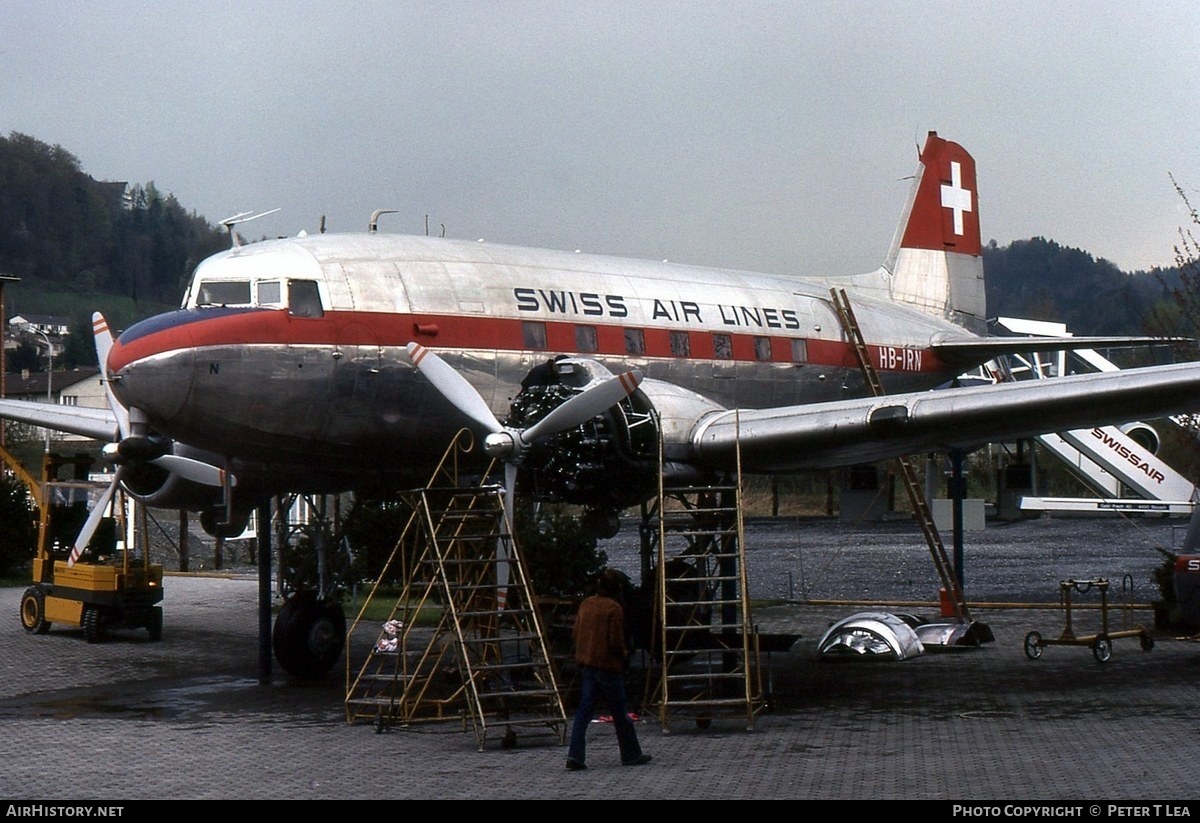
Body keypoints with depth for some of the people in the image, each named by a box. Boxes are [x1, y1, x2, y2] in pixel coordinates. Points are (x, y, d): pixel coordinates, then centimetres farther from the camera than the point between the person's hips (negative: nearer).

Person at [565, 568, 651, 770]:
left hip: (586, 664, 6)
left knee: (583, 711, 3)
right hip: (608, 665, -6)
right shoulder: (614, 608, -13)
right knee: (620, 714, 6)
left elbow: (577, 633, 11)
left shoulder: (586, 604, 7)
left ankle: (575, 756, -7)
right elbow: (616, 640, -16)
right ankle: (632, 755, 17)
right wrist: (623, 654, 3)